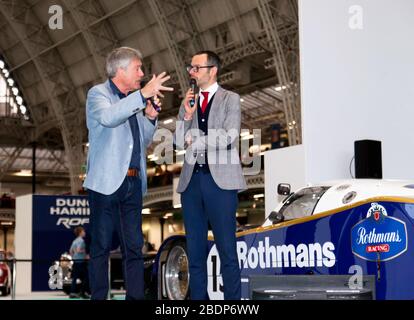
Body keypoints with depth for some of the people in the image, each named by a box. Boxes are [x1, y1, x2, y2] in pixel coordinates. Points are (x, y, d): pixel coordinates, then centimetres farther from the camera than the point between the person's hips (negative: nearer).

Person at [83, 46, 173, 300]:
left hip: (133, 183, 6)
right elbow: (108, 117, -25)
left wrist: (150, 117, 4)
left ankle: (136, 296, 7)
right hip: (106, 182, -6)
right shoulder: (98, 94, -1)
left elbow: (145, 141, 22)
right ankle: (99, 296, 2)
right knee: (101, 246, -2)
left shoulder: (135, 101, 17)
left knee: (134, 246, 5)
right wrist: (143, 95, -30)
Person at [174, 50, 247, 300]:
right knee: (195, 249, 6)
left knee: (227, 249, -4)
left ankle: (233, 299, 0)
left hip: (220, 179, -5)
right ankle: (198, 297, 12)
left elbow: (229, 136, -8)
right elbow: (180, 142, 10)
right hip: (192, 179, 5)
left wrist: (194, 138, -1)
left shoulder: (230, 99, 5)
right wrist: (187, 115, -4)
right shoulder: (189, 101, 17)